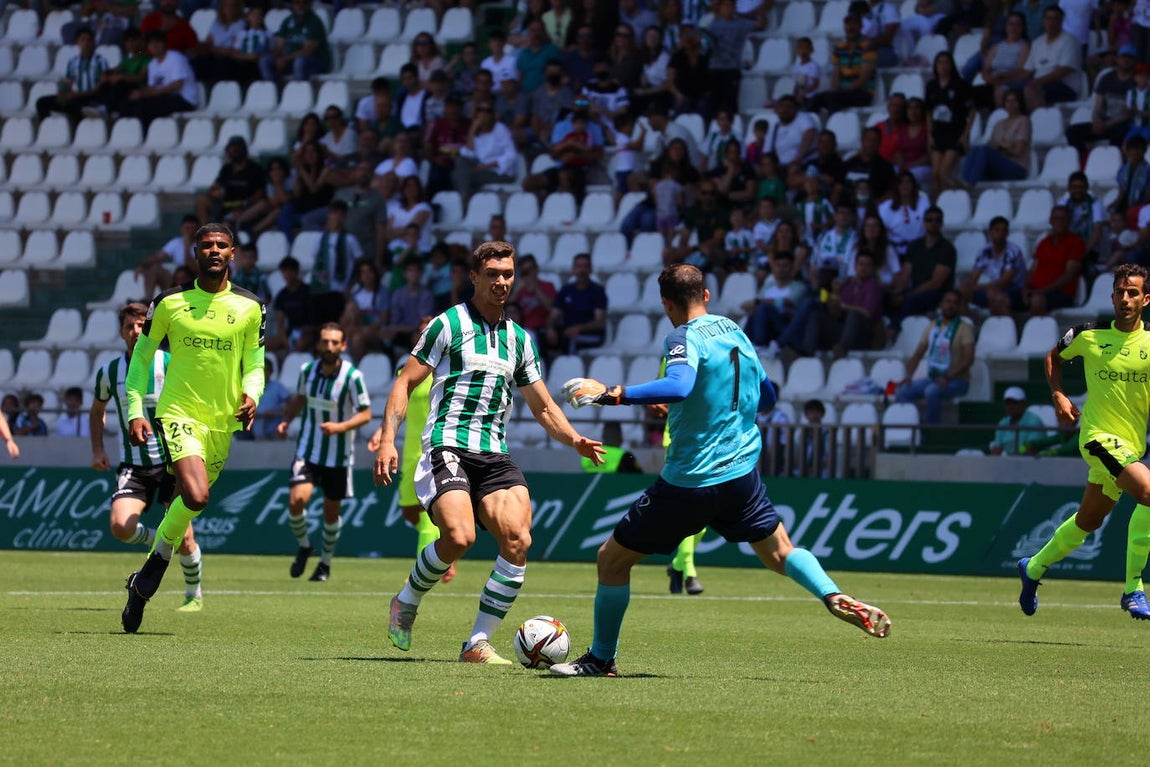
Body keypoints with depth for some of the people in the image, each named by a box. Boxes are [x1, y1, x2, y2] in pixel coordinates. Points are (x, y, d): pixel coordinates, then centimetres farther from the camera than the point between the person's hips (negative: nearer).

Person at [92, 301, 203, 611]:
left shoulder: (170, 364, -7)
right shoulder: (109, 372, 3)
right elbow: (96, 411, 21)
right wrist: (97, 449, 8)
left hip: (172, 460, -2)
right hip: (133, 465, 2)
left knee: (183, 537, -3)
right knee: (120, 525, -19)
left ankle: (194, 594, 22)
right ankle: (156, 540, 14)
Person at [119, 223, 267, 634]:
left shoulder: (249, 307, 4)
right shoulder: (169, 302, -1)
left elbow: (254, 364, 13)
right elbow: (141, 356, 8)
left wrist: (252, 395, -9)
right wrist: (135, 411, -1)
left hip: (223, 422, 4)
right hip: (178, 413, -3)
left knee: (188, 504, 9)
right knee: (196, 497, -24)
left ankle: (144, 583, 26)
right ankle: (157, 564, -1)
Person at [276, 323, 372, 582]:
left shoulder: (353, 376, -15)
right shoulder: (307, 371, -2)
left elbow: (366, 413, -11)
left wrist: (340, 427, -27)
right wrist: (286, 420, 0)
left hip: (339, 454, -2)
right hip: (308, 451, 2)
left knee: (331, 512, 9)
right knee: (297, 500, -18)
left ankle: (326, 563, 32)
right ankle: (303, 546, 11)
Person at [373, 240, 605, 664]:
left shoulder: (519, 338, 19)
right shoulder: (449, 324, 2)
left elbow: (544, 407, 23)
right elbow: (405, 382, 2)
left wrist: (575, 440, 4)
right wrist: (388, 438, -11)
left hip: (495, 454, 5)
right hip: (448, 447, -5)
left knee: (518, 540, -16)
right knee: (459, 536, -26)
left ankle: (478, 644, -7)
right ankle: (406, 603, 3)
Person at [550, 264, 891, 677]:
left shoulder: (685, 338, -13)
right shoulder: (735, 333, 10)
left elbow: (678, 387, -34)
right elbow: (766, 398, 21)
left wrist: (610, 394, -33)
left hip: (687, 483, -6)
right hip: (742, 473, 6)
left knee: (612, 559, 8)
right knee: (779, 552, 19)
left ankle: (601, 659, 15)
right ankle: (836, 598, -7)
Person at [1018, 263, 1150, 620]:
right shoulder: (1089, 336, -3)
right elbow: (1055, 357, 16)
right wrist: (1058, 395, 2)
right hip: (1098, 435, -4)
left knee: (1088, 521, 19)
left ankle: (1034, 568, 44)